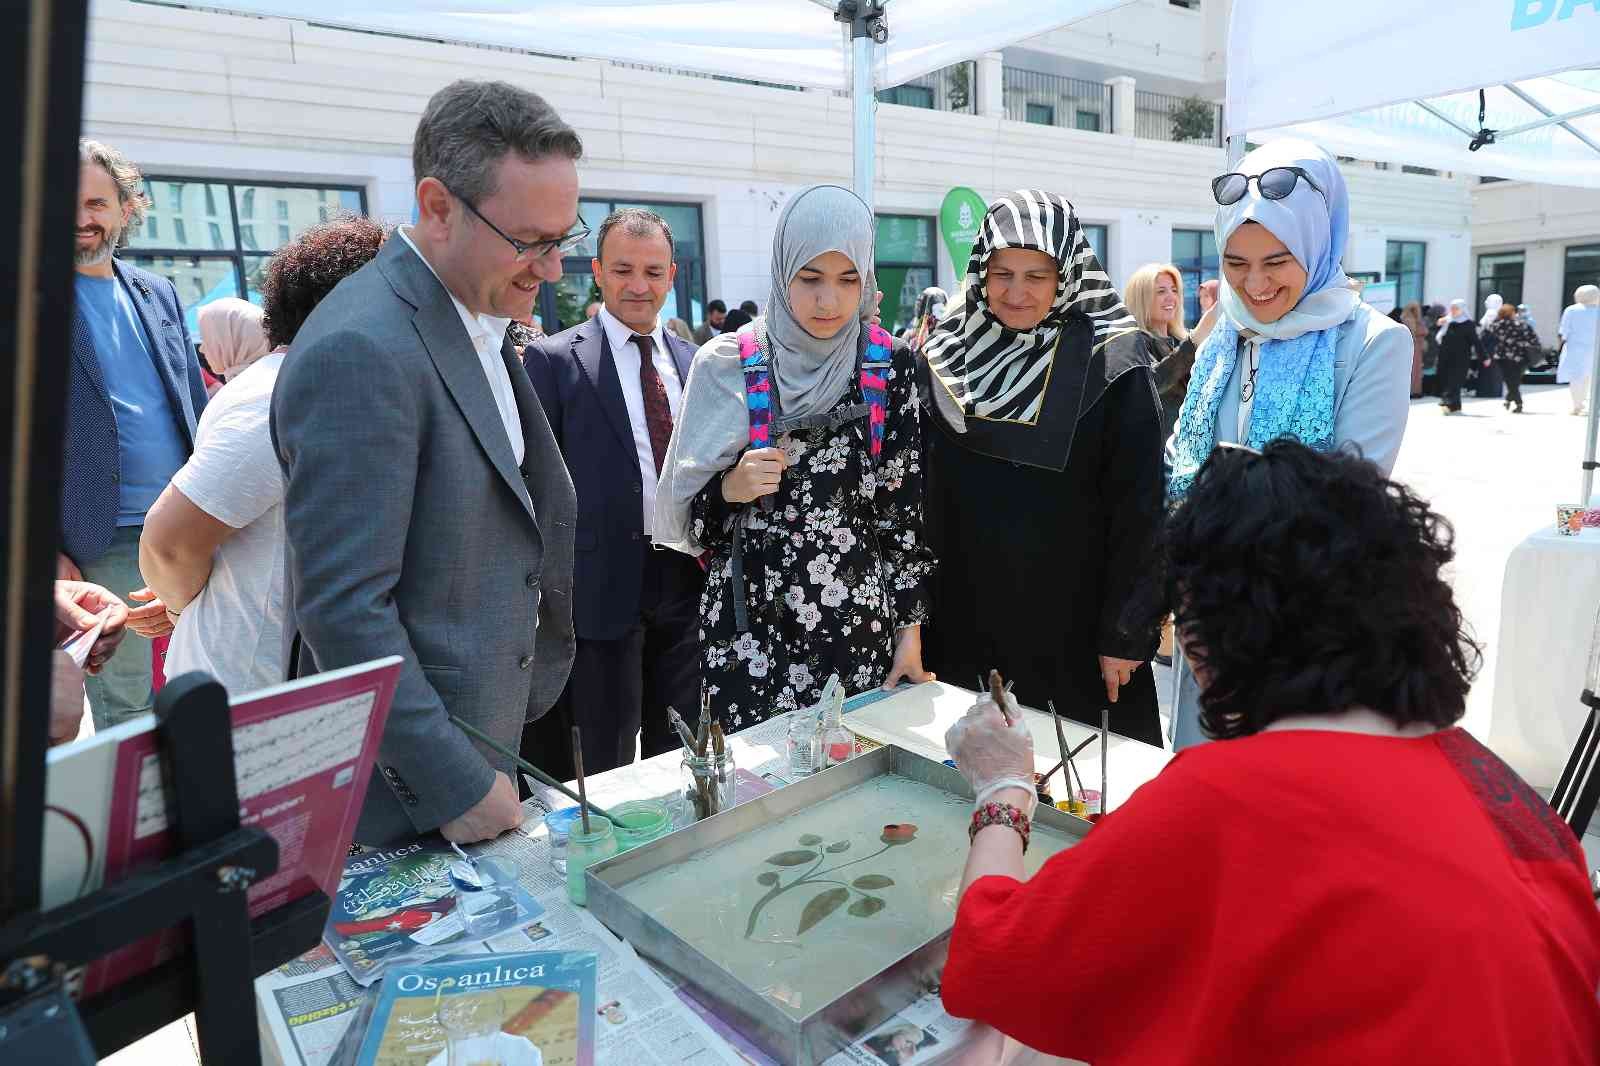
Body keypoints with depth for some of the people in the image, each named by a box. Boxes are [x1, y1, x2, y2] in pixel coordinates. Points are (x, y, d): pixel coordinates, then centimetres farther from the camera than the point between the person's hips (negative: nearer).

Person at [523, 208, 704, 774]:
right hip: (603, 587, -4)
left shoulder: (695, 361, 9)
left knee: (680, 753, 18)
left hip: (688, 582, 5)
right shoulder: (555, 360, -5)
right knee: (605, 768, 9)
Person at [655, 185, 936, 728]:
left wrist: (910, 629, 1)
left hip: (860, 623, 1)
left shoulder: (890, 364, 0)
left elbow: (906, 505, 2)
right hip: (749, 625, 0)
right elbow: (685, 507, 3)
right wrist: (730, 486, -17)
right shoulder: (727, 364, -3)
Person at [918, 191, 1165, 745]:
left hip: (1071, 627, -3)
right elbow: (918, 491, 8)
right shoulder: (945, 356, 3)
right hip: (960, 621, 4)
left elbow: (1138, 508, -9)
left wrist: (1126, 634, -10)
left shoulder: (1112, 366, -9)